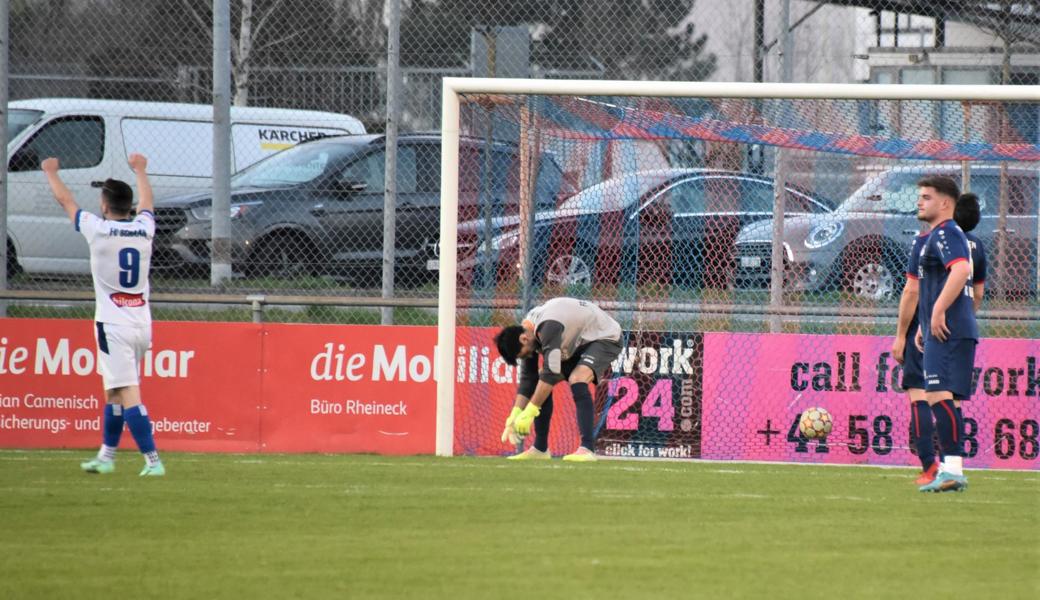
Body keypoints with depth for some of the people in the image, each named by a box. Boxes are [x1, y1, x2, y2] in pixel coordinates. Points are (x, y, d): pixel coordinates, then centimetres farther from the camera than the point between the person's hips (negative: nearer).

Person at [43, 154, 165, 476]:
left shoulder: (99, 229, -9)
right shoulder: (144, 228, 4)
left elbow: (65, 200, 8)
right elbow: (146, 200, 28)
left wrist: (51, 172, 26)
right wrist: (139, 170, 47)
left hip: (114, 325, -6)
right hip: (142, 323, 6)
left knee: (127, 394, -11)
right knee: (114, 391, 19)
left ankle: (153, 460, -20)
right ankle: (106, 456, 27)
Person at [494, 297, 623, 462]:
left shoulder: (548, 328, -35)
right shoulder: (526, 332, -7)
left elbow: (551, 373, -38)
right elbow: (528, 378, -1)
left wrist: (529, 412, -33)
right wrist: (514, 415, -9)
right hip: (579, 343, 9)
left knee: (577, 380, -32)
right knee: (541, 386, 3)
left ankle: (587, 449, -35)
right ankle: (540, 449, 12)